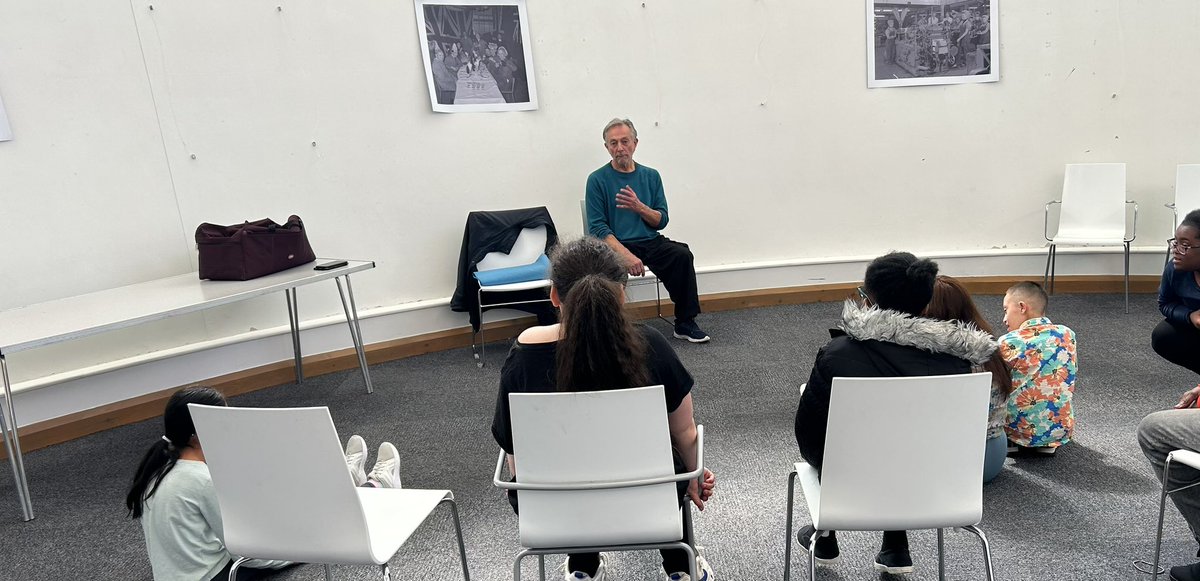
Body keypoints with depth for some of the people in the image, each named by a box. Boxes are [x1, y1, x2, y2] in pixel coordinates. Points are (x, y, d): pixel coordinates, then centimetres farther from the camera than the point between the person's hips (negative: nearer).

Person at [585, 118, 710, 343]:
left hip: (651, 242, 3)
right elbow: (597, 227, -8)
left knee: (682, 254, -25)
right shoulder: (598, 179, 0)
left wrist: (639, 207, -14)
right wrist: (625, 254, -23)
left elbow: (661, 221, 8)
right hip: (616, 245, -3)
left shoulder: (651, 176, 11)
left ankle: (684, 323, -15)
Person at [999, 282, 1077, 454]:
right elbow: (1068, 383, 9)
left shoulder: (1008, 343, -17)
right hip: (1061, 428, 4)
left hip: (1019, 429, -4)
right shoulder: (1067, 334, -3)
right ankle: (1049, 443, 14)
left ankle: (1013, 442, 7)